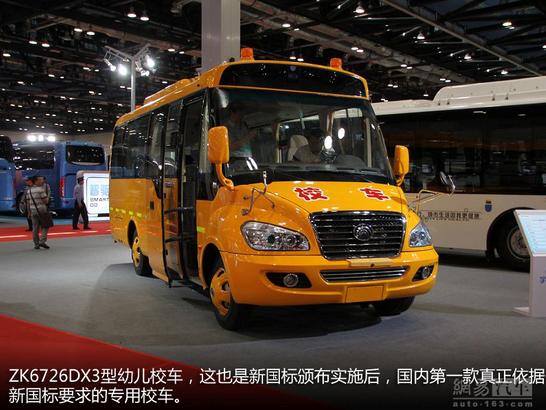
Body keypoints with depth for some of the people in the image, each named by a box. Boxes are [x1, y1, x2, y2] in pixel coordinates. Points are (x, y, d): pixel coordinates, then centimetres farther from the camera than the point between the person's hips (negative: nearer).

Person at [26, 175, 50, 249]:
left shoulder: (29, 190, 10)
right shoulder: (41, 189, -12)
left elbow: (28, 202, 12)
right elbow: (45, 201, -14)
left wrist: (29, 212, 16)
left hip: (33, 211, 6)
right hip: (42, 210, -6)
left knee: (35, 228, 8)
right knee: (45, 226, 3)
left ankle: (36, 244, 10)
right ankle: (42, 241, -8)